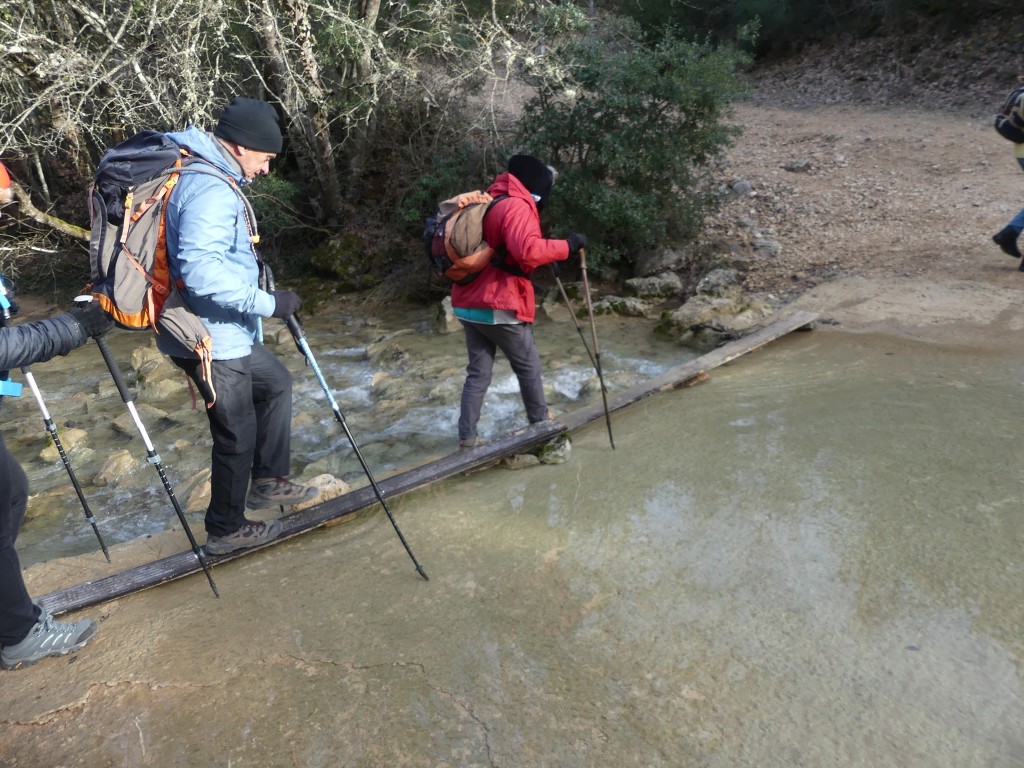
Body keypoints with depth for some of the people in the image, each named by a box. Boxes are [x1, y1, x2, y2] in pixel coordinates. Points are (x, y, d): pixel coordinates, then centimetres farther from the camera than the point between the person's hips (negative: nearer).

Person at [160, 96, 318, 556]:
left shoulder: (196, 175, 10)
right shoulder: (211, 191, -23)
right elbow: (201, 271, -34)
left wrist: (250, 259, 18)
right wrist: (267, 302, -27)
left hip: (225, 332, 10)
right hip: (210, 338, -10)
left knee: (275, 382, 25)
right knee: (237, 434, 5)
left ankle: (267, 482, 34)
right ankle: (226, 530, 24)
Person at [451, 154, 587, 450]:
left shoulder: (489, 203, 17)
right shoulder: (517, 206, -12)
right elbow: (528, 251, -28)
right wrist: (567, 246, -19)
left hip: (468, 303, 9)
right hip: (498, 306, -8)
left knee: (478, 371, 11)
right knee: (529, 365, 11)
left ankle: (467, 436, 10)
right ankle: (540, 423, 25)